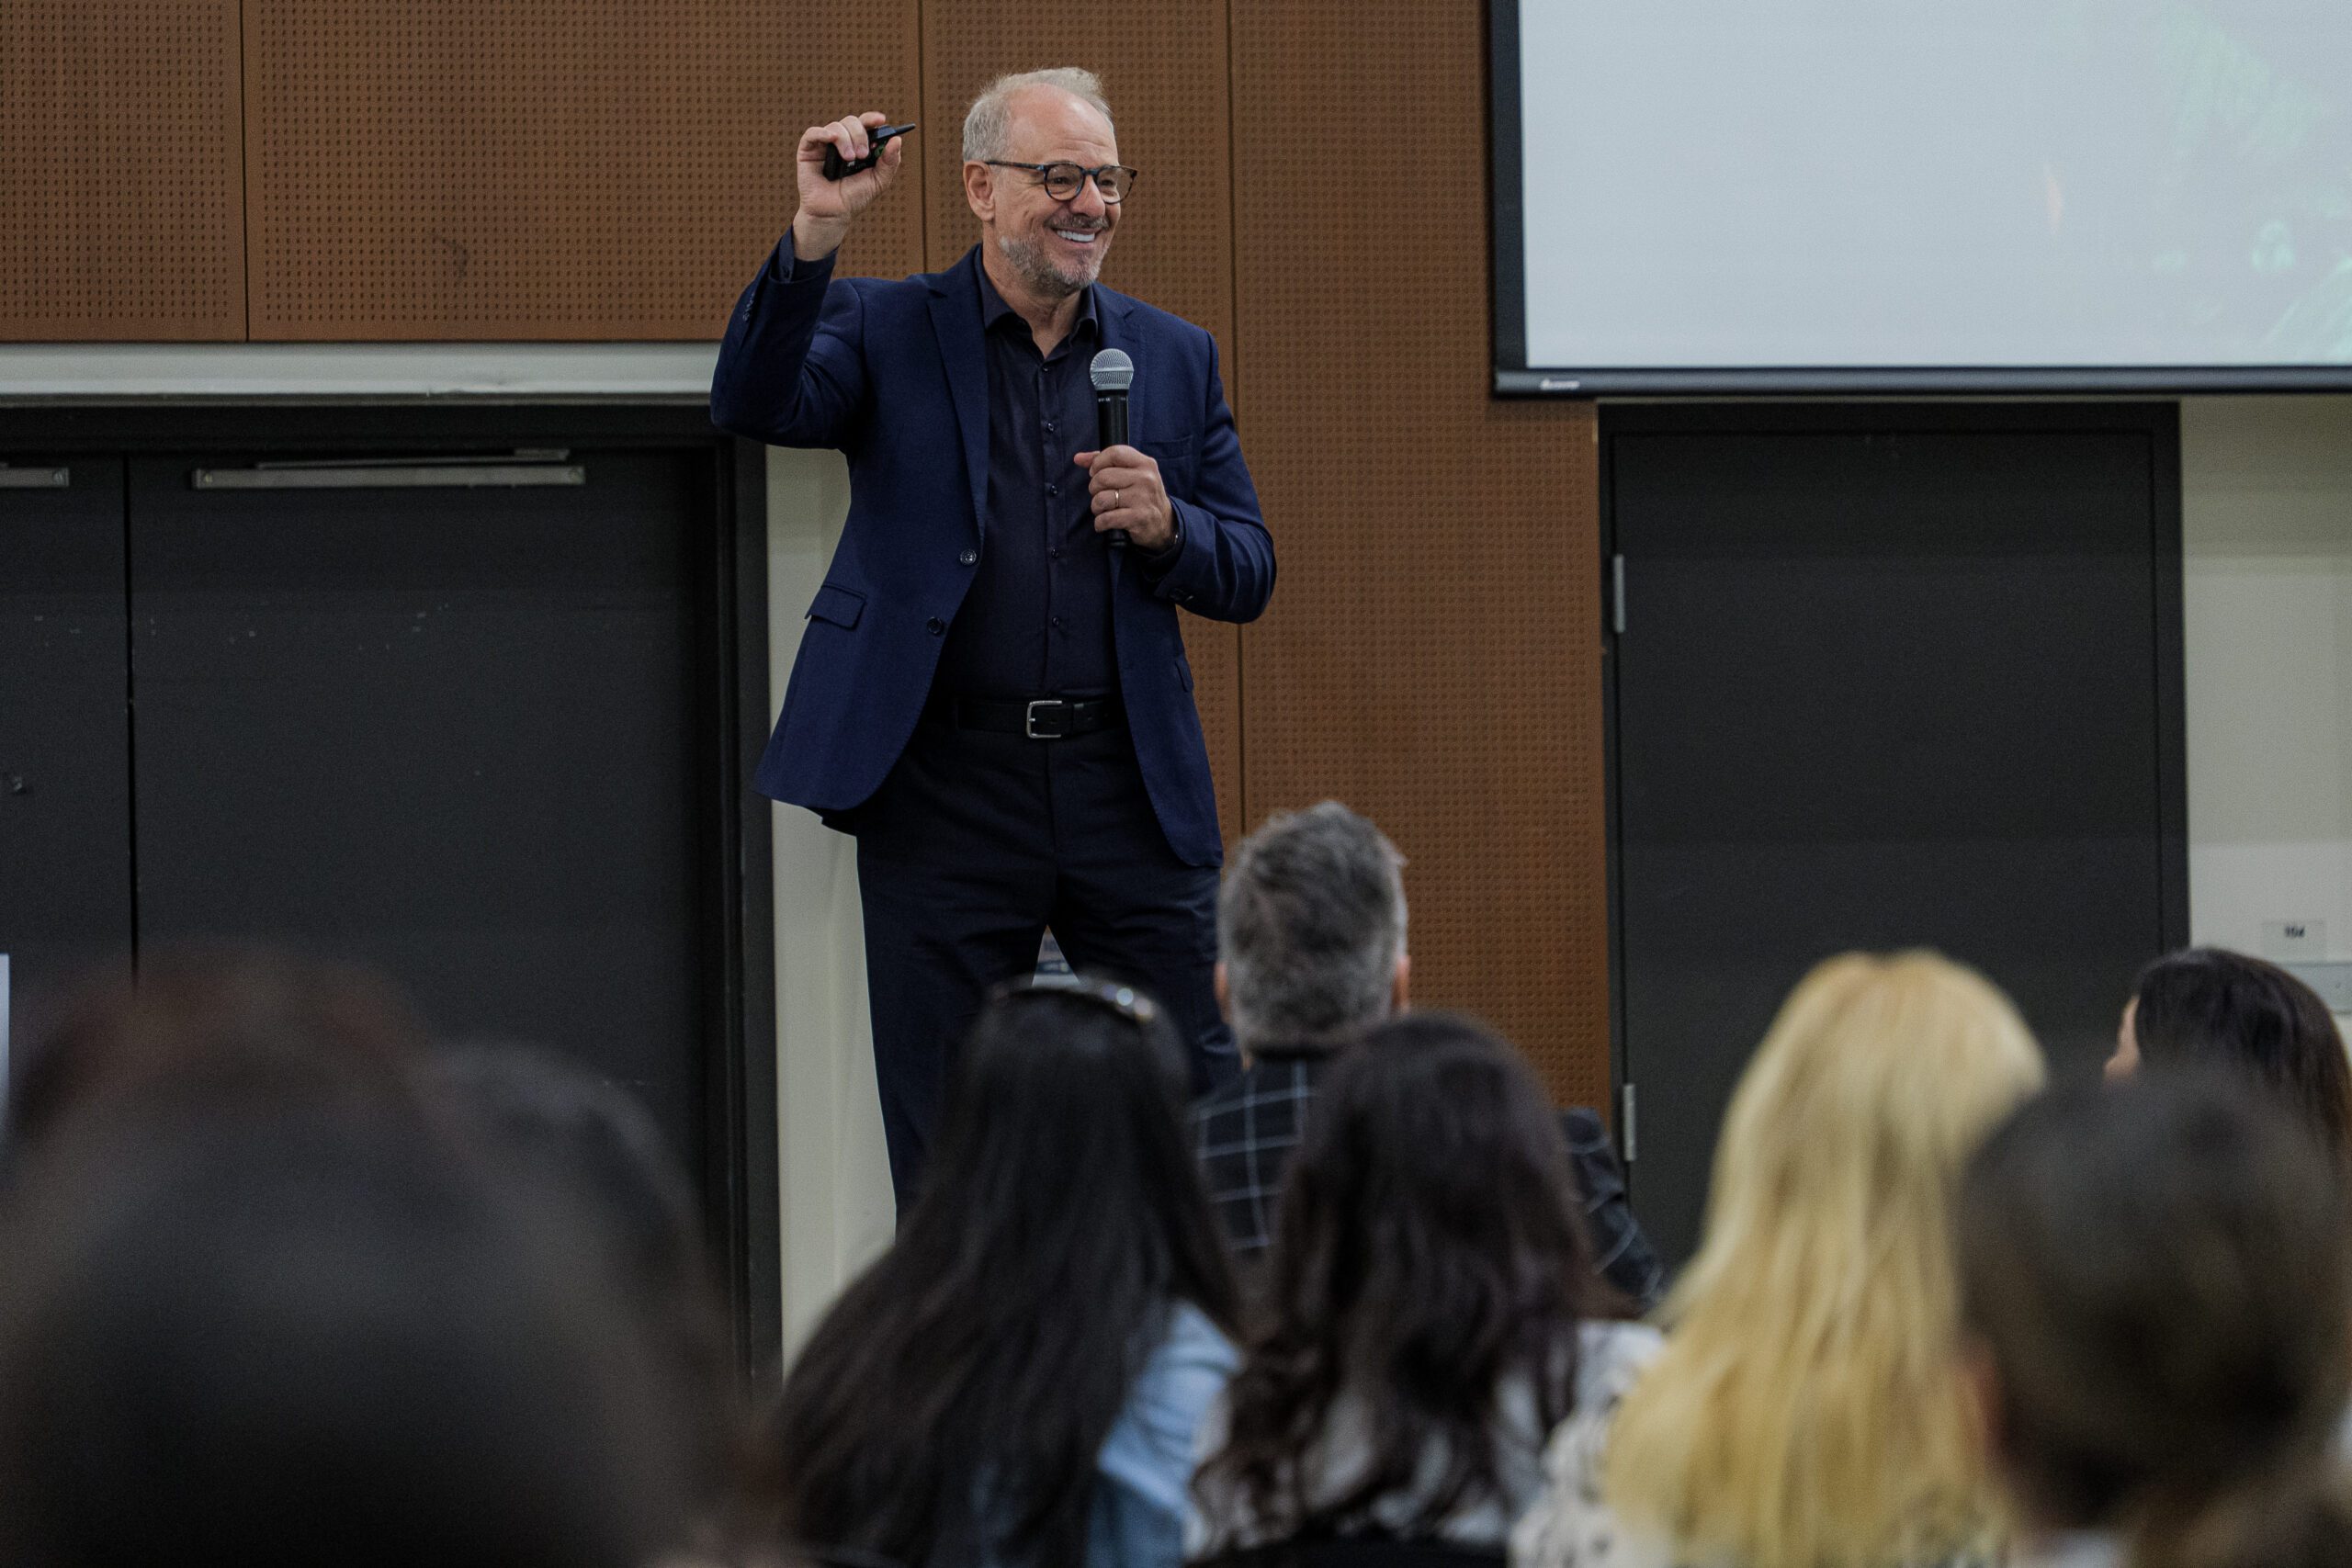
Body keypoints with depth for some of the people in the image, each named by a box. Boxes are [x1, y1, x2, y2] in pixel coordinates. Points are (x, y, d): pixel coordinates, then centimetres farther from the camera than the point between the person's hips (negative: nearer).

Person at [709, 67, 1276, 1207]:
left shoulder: (1174, 357, 13)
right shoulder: (885, 331, 5)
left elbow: (1248, 576, 14)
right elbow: (754, 406, -13)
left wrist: (1166, 524, -8)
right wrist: (816, 233, -22)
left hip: (1129, 784, 2)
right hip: (947, 791, -2)